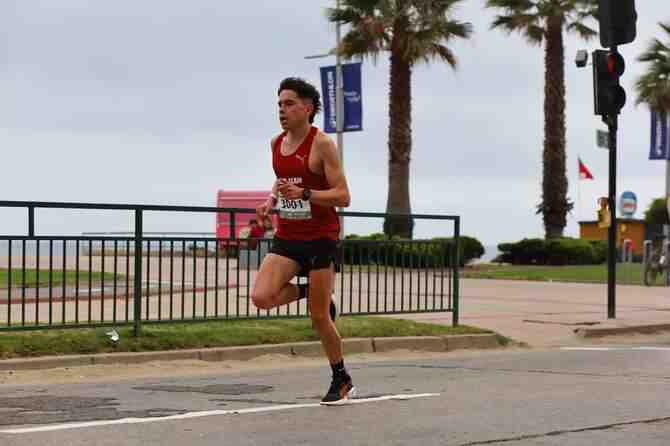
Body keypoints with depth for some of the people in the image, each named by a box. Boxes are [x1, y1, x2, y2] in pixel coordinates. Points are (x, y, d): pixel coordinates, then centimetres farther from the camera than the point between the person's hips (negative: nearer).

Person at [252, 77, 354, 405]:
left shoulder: (322, 144, -12)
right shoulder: (277, 143, 7)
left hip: (320, 237, -5)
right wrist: (271, 200, 7)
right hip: (286, 237, 5)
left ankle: (342, 380, 21)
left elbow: (343, 196, -15)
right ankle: (306, 291, 14)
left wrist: (304, 194, -28)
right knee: (261, 297, -17)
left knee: (319, 317, 1)